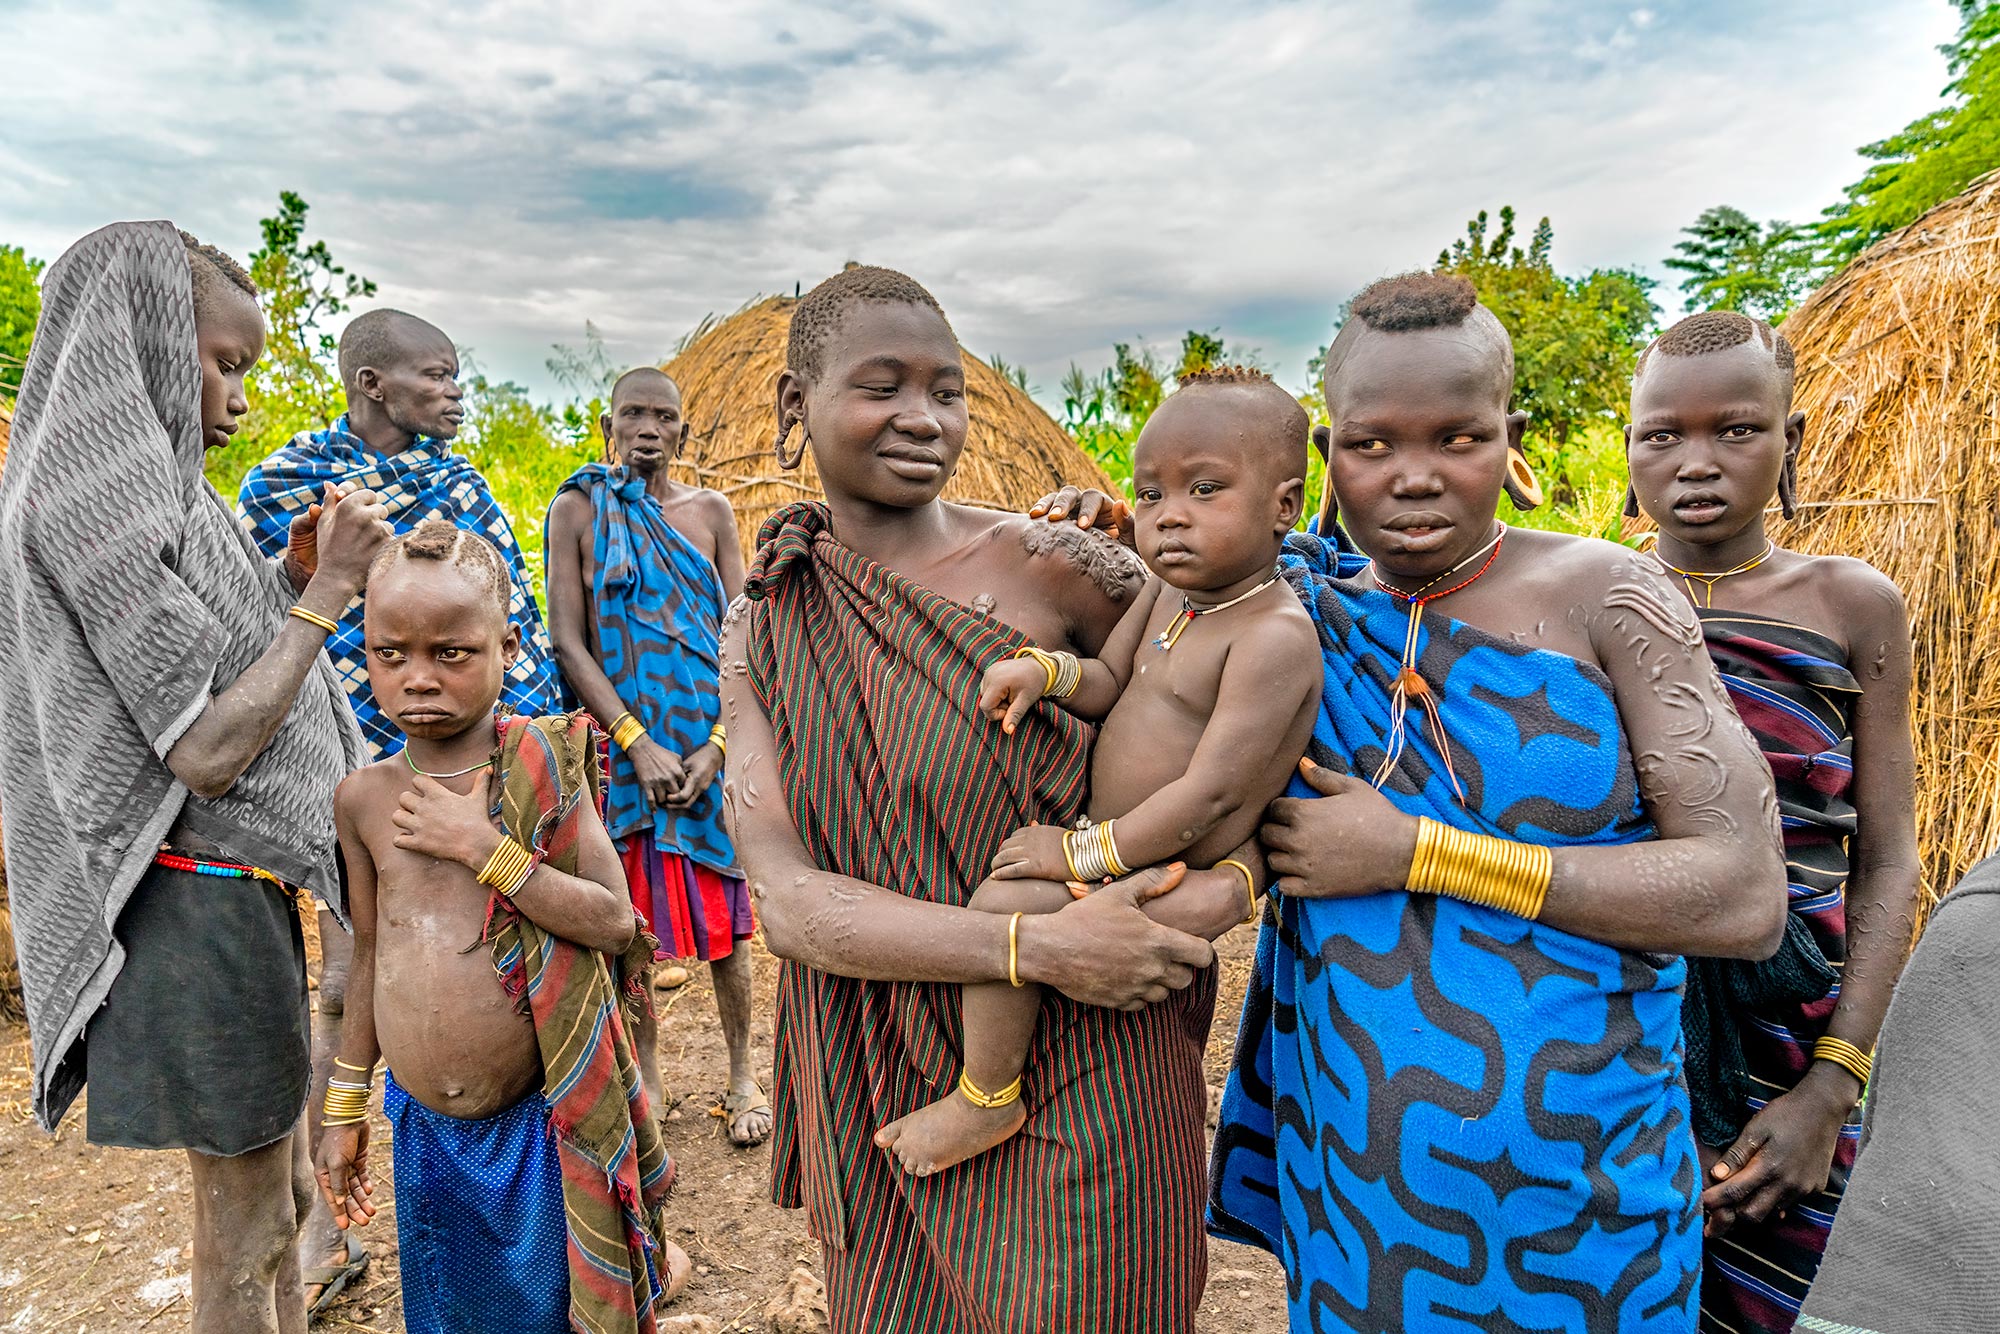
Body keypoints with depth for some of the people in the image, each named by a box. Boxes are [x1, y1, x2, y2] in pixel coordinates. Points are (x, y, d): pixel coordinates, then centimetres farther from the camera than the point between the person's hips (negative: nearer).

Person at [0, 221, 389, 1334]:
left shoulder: (151, 491, 11)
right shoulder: (95, 501, -18)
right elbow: (205, 752, -22)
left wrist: (294, 578, 6)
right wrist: (324, 594, -17)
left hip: (246, 890, 9)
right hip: (201, 897, -9)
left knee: (279, 1191, 21)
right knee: (243, 1231, 7)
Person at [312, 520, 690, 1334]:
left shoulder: (542, 769, -13)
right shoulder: (365, 797, -2)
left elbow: (614, 922, -18)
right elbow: (372, 951, 8)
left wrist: (483, 847, -23)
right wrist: (344, 1107, 13)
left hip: (539, 1119, -4)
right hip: (425, 1129, 4)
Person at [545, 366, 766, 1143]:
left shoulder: (710, 512, 6)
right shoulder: (577, 512, 2)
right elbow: (568, 642, -4)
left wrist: (717, 745, -10)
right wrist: (637, 743, -14)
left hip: (710, 742, 1)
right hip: (624, 743, -1)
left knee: (722, 916, 7)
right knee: (630, 917, 7)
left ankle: (742, 1078, 22)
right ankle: (646, 1075, 26)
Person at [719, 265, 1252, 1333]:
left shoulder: (1042, 565, -13)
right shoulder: (760, 639, -2)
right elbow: (786, 901, -12)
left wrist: (1236, 870, -20)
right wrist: (1032, 945, -24)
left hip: (1079, 1083, -3)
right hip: (881, 1094, 4)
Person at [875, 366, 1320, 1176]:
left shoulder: (1275, 633, -23)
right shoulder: (1166, 592, 3)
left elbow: (1210, 792, -27)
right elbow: (1108, 685, 10)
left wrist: (1088, 851, -23)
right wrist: (1046, 670, -13)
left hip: (1178, 876, -10)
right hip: (1134, 841, 10)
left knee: (1005, 899, -23)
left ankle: (988, 1098, -1)